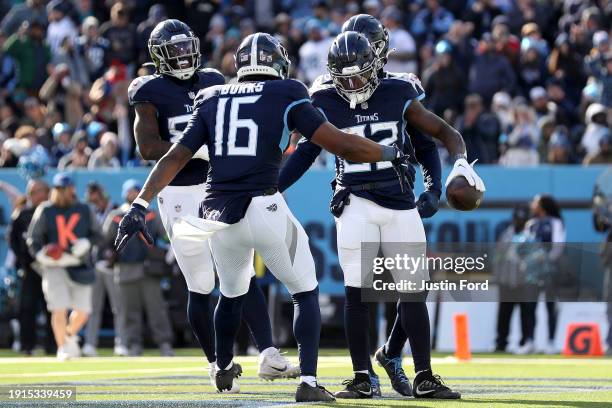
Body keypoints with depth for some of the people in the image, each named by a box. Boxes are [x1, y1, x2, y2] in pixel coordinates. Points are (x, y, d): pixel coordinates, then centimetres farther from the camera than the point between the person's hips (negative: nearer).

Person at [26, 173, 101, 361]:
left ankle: (70, 335, 32)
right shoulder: (45, 211, 2)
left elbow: (96, 234, 10)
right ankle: (62, 347, 4)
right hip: (54, 267, -2)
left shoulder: (84, 210, 7)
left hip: (80, 267, 2)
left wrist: (85, 243, -11)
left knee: (83, 312, 1)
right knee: (59, 309, -12)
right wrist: (41, 255, -17)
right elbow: (33, 240, 3)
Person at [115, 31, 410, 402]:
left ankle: (224, 370, 47)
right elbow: (337, 142, -5)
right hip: (264, 208, -4)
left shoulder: (213, 100, 14)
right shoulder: (285, 96, 1)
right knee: (306, 293, 12)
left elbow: (177, 156, 9)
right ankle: (308, 382, 0)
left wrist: (141, 205, 9)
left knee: (232, 294, 29)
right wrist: (389, 154, 8)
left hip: (219, 215, 5)